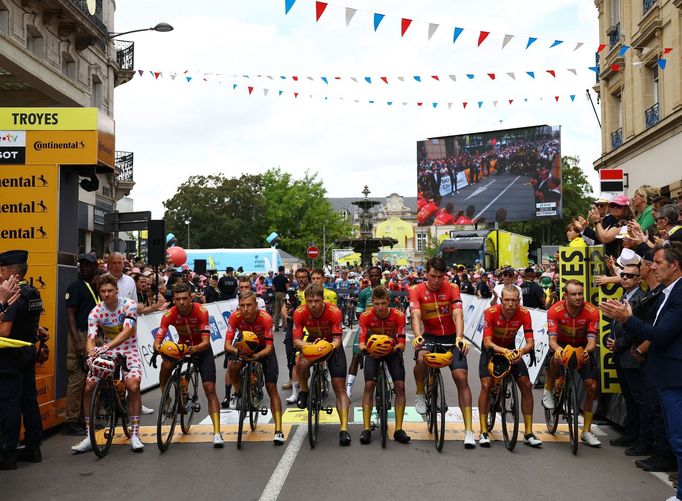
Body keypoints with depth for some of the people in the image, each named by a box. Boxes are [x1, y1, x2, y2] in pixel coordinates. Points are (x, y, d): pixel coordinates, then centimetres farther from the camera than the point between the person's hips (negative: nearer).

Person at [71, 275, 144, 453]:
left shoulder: (129, 305, -16)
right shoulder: (95, 313, -8)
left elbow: (127, 331, -29)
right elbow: (91, 339, -15)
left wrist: (106, 347, -43)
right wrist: (92, 354, -38)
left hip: (128, 351, -3)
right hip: (105, 352, 3)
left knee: (133, 386, -25)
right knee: (89, 388, -12)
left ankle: (135, 435, -12)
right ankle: (89, 437, 1)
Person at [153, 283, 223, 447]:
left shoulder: (201, 311, -27)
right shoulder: (169, 314, -21)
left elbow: (206, 342, -31)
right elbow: (158, 339, -27)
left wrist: (195, 349, -52)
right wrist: (157, 347, -50)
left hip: (201, 348, -2)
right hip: (182, 345, 2)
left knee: (209, 388, -13)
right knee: (166, 366, -31)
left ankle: (217, 432, -11)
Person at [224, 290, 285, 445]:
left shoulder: (265, 318, -32)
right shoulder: (235, 317, -27)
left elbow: (269, 347, -31)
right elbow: (227, 344, -26)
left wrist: (257, 356, -50)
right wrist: (235, 350, -48)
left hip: (263, 349, -2)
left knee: (271, 387, -11)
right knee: (232, 366, -32)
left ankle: (278, 430, -8)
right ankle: (238, 392, 0)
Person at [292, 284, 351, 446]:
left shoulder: (334, 312, -29)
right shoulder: (300, 313, -25)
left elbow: (337, 339, -27)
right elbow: (296, 340, -25)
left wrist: (330, 346, -50)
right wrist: (310, 346, -45)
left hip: (332, 345, -1)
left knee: (339, 387, -10)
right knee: (302, 363, -33)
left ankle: (344, 429, -8)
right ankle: (304, 390, -2)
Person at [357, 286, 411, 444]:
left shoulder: (398, 316, -23)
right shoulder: (366, 316, -22)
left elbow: (402, 343, -22)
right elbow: (361, 341, -25)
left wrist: (396, 347, -44)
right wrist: (365, 348, -47)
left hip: (392, 350, 0)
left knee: (400, 386, -13)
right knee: (369, 385, -16)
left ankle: (398, 430, -5)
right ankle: (366, 429, -10)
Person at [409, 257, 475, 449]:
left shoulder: (452, 288, -9)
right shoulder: (417, 291, -9)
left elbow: (457, 314, -21)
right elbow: (415, 315, -23)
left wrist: (459, 337, -38)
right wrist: (417, 336, -42)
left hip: (451, 337, 1)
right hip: (430, 336, 0)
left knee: (461, 377, -12)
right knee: (421, 358, -34)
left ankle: (469, 429, -6)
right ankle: (420, 394, -4)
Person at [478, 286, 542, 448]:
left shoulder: (524, 314, -24)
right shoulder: (491, 312, -29)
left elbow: (530, 343, -24)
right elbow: (487, 342, -32)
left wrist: (520, 351, -46)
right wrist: (504, 351, -49)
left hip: (511, 349, 2)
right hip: (492, 349, -2)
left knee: (526, 385, -8)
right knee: (486, 385, -18)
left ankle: (528, 433, 3)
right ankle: (484, 432, -7)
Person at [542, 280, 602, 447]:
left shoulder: (592, 311, -24)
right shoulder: (555, 311, -26)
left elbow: (592, 340, -27)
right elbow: (552, 339, -29)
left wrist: (587, 350, -50)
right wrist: (557, 349, -53)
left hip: (582, 347, 2)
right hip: (562, 344, -2)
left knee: (592, 386, -9)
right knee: (558, 358, -39)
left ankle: (586, 431, 8)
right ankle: (548, 390, -9)